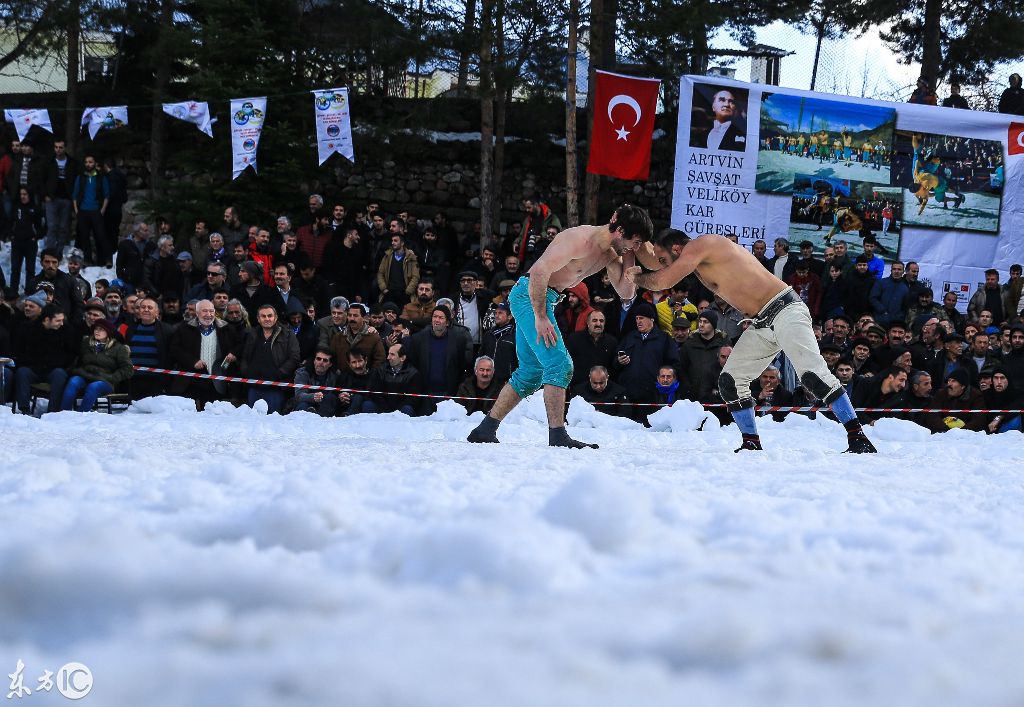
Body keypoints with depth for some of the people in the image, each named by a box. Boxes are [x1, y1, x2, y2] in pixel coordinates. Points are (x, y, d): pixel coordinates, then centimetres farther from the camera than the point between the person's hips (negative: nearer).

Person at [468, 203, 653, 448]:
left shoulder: (611, 253, 6)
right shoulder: (581, 240, -22)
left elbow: (626, 293, 11)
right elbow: (539, 271, -26)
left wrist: (629, 257, -2)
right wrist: (541, 317, -25)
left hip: (542, 299, 10)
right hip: (529, 293, -10)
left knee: (531, 373, 13)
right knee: (559, 365, -16)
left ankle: (485, 430, 17)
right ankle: (557, 435, -18)